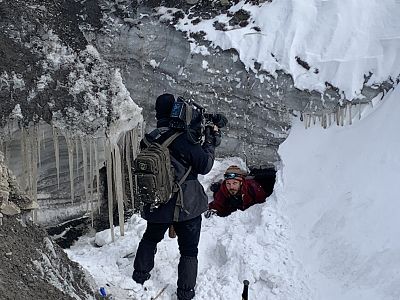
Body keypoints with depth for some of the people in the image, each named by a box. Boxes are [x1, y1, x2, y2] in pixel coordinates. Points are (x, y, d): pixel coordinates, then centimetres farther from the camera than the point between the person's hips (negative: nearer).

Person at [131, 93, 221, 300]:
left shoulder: (148, 141, -4)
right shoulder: (183, 139, -20)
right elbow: (204, 166, -14)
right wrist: (210, 144, 1)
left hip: (156, 205, 5)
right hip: (187, 206, -5)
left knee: (150, 239, 29)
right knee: (188, 251, 10)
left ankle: (139, 276, 39)